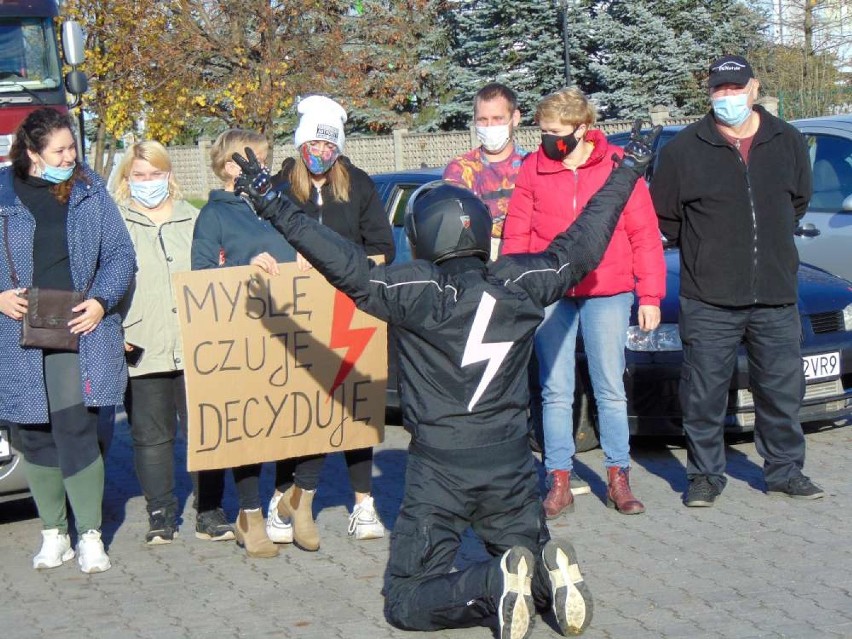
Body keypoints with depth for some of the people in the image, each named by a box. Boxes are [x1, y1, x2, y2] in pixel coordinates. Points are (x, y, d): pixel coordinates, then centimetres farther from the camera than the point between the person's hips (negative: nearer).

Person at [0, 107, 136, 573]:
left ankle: (89, 535, 1)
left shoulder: (89, 191, 5)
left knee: (76, 430, -9)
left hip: (79, 333, -1)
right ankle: (53, 533, 21)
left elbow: (120, 254, 6)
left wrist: (101, 300, -8)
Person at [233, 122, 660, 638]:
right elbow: (584, 244, 13)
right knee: (529, 553, 25)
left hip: (440, 469, -4)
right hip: (512, 464, 4)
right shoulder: (521, 282, 1)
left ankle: (495, 584, -22)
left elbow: (348, 265, -16)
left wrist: (273, 205, -12)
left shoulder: (416, 290, -13)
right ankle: (552, 572, -10)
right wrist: (628, 171, 26)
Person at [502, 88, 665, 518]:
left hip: (607, 293, -1)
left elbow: (645, 235, 2)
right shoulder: (533, 170, 2)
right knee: (555, 392, 4)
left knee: (611, 390, 5)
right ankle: (559, 482, 11)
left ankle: (618, 479, 14)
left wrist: (650, 295, -1)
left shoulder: (617, 166, 0)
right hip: (550, 296, 1)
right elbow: (516, 237, 6)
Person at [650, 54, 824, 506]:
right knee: (704, 393, 1)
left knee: (783, 389, 9)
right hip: (709, 300, -2)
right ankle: (705, 475, 15)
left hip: (776, 297, 2)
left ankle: (785, 470, 24)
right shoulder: (684, 149, -2)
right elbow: (665, 216, 7)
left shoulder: (788, 143, 6)